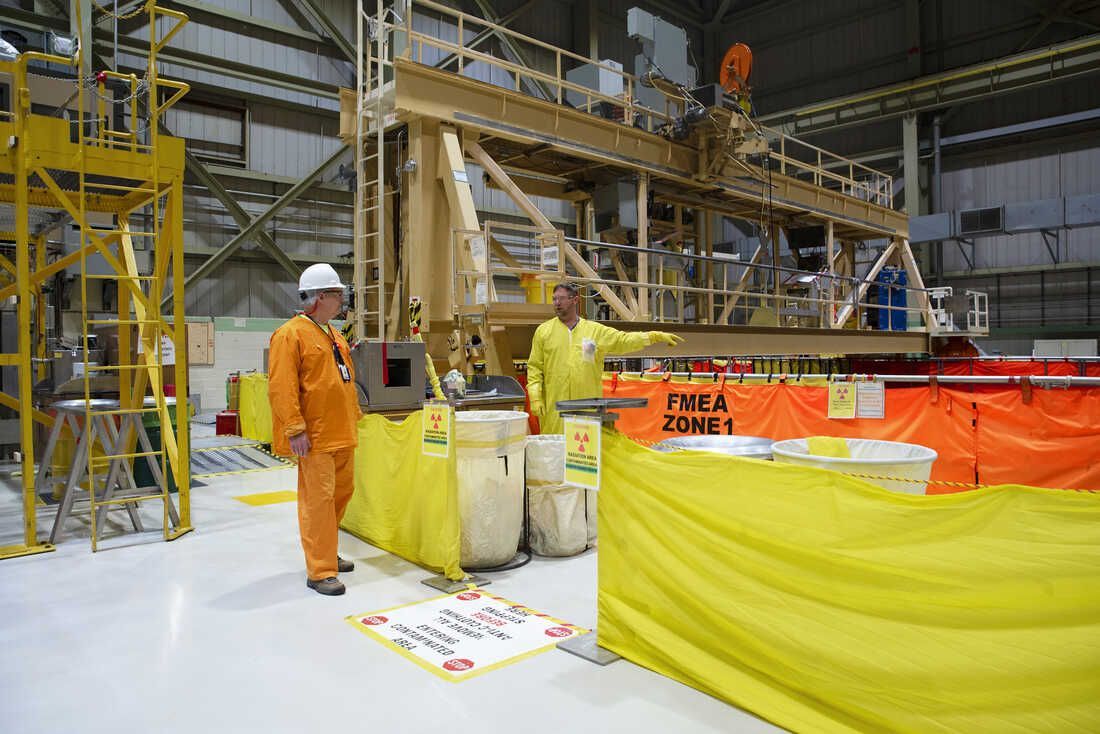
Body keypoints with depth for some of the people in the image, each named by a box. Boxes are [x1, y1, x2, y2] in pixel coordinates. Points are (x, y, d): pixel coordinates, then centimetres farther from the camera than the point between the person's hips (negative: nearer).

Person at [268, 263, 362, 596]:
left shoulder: (335, 336, 18)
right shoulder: (291, 334, -11)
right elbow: (281, 387, -17)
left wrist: (354, 415, 23)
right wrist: (295, 429, -21)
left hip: (342, 433, 9)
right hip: (315, 436, -9)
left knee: (342, 491, 16)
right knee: (318, 499, -6)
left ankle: (325, 553, 33)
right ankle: (320, 572, 3)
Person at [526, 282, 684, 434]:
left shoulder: (596, 330, 9)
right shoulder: (543, 331, 7)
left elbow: (624, 340, 8)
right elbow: (535, 367, 6)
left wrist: (656, 336, -1)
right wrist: (535, 398, -4)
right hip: (554, 408, -1)